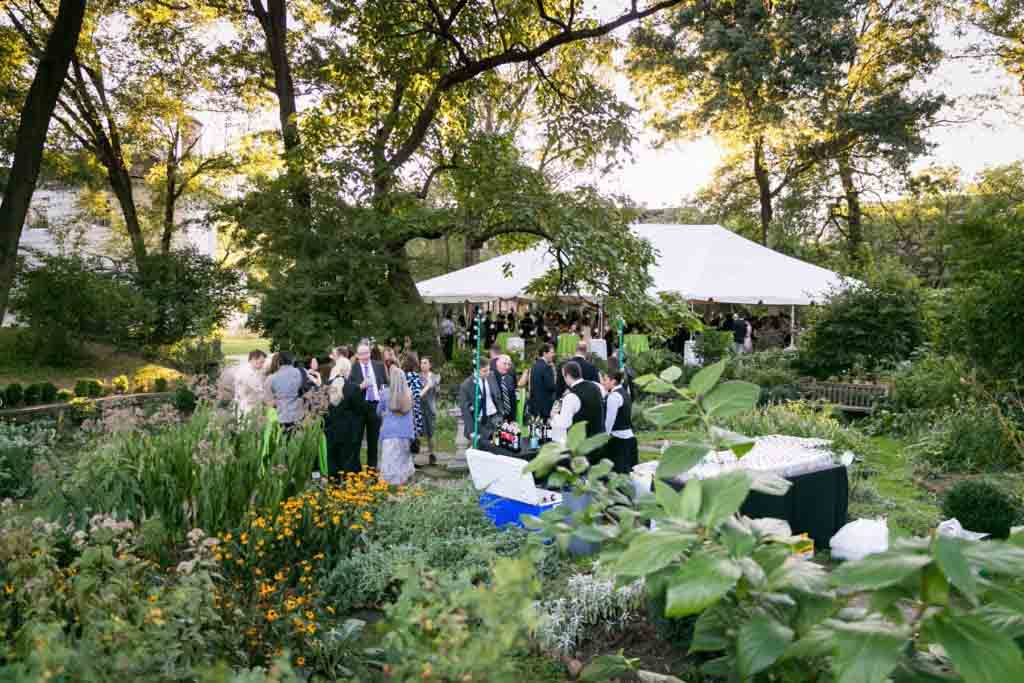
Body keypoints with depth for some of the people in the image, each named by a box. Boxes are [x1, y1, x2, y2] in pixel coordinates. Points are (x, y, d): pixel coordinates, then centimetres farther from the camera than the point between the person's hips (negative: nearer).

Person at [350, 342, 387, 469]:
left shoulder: (379, 365, 6)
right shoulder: (352, 368, -6)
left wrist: (384, 393, -4)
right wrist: (360, 386, -25)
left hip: (376, 405, 3)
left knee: (373, 438, 12)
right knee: (357, 438, 4)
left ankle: (372, 465, 22)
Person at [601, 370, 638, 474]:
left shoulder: (614, 396, -14)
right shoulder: (624, 393, 13)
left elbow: (609, 420, -15)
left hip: (617, 438, -9)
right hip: (629, 435, 9)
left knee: (616, 471, -6)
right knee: (628, 471, 10)